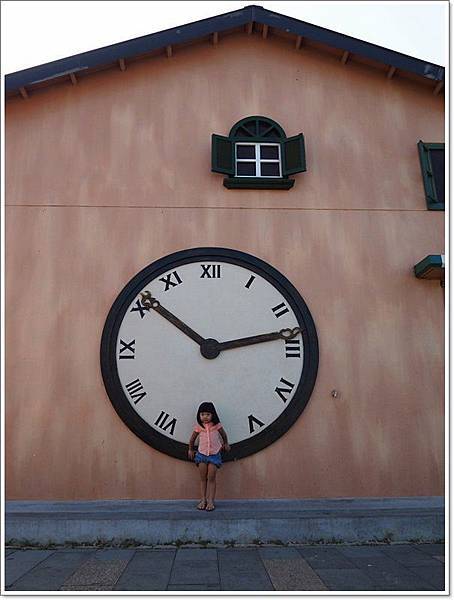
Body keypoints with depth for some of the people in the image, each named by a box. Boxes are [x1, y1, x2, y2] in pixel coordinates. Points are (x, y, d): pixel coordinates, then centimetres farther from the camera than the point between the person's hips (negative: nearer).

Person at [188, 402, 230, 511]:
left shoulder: (217, 425, -7)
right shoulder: (198, 427, -5)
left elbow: (223, 434, 11)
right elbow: (192, 439, 10)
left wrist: (225, 444, 22)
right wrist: (190, 450, 19)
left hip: (214, 454, -1)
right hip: (202, 454, 1)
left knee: (211, 478, -1)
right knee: (203, 479, 6)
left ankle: (210, 501, 2)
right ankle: (203, 500, 12)